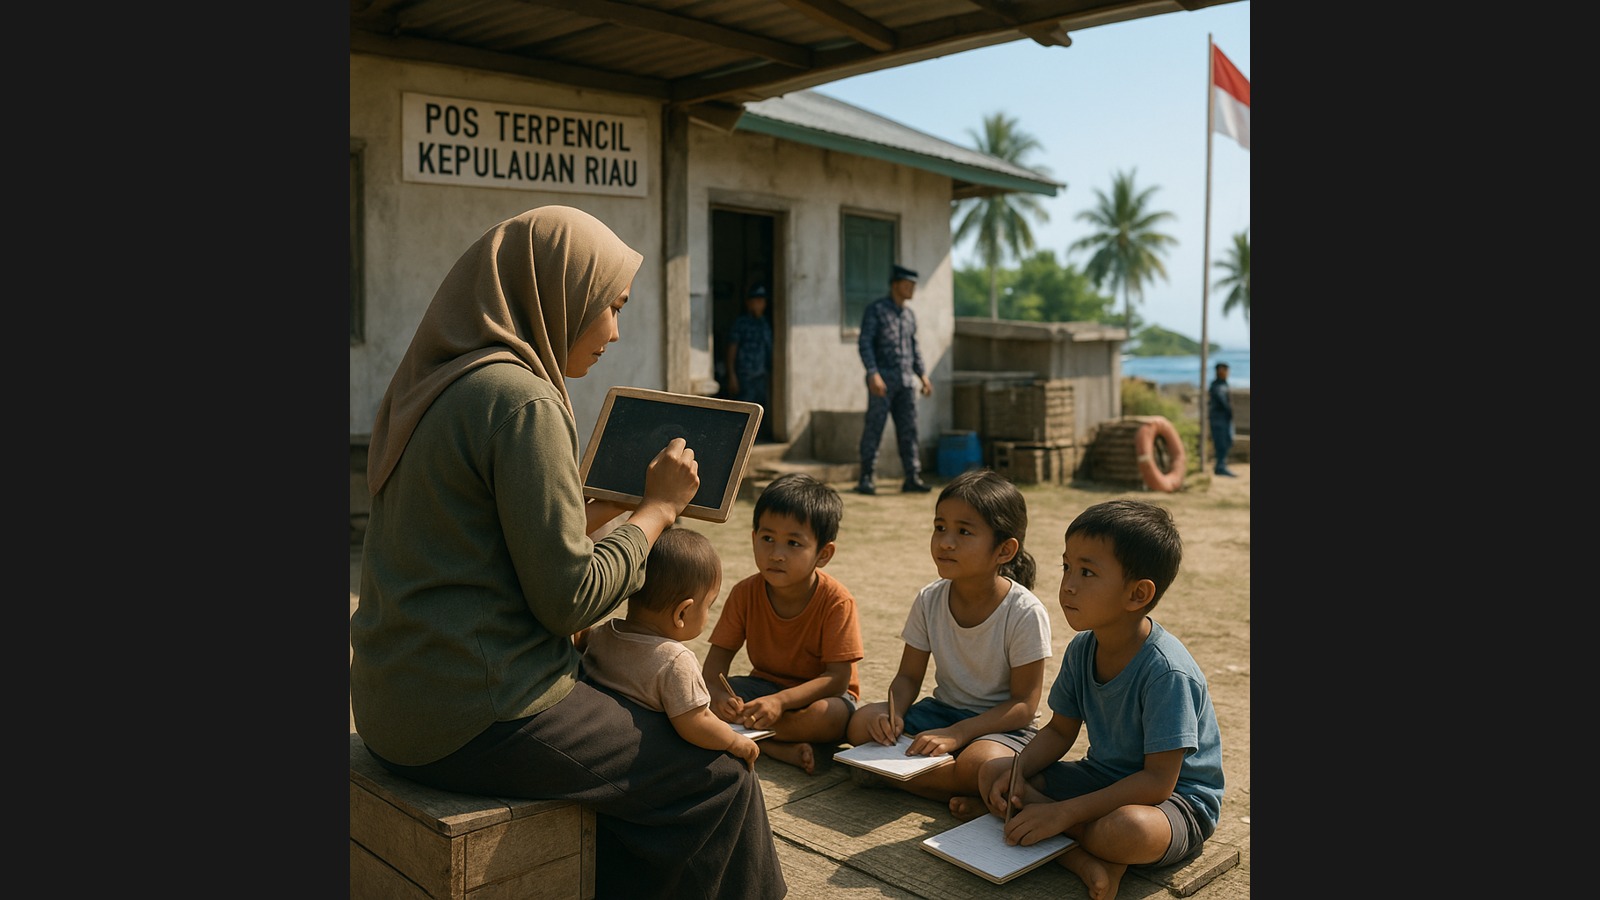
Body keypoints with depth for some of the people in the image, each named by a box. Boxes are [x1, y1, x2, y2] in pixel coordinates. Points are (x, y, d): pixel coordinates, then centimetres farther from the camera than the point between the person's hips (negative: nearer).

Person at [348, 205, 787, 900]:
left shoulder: (432, 386, 10)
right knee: (717, 779, 2)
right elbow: (569, 597, -19)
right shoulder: (522, 400, -18)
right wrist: (659, 506, -6)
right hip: (481, 719, -10)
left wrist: (609, 507, 16)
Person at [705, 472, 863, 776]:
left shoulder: (837, 602, -21)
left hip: (819, 693, -4)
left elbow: (838, 678, -23)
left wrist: (781, 701, -37)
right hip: (764, 686, 4)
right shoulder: (745, 593, -9)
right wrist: (717, 693, -31)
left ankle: (745, 732, -20)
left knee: (827, 716, -38)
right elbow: (719, 654, -7)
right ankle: (780, 748, -25)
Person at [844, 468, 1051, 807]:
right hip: (942, 710, 5)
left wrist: (957, 733, -28)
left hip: (1002, 724, -4)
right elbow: (908, 676, 2)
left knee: (979, 764, -37)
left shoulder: (1025, 613, -19)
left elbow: (1023, 704, -17)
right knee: (863, 722, -19)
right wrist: (895, 713, -21)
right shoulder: (929, 600, -5)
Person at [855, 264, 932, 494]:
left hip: (906, 381, 6)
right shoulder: (875, 309, -4)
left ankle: (912, 478, 7)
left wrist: (923, 375, 15)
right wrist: (873, 374, -21)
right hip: (882, 380, -6)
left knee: (908, 430, 4)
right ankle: (866, 479, 1)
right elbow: (864, 343, -11)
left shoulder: (909, 314, 16)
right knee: (874, 429, -4)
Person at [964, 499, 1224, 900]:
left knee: (1127, 829, -41)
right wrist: (1017, 773, -12)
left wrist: (1063, 812, -31)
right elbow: (1060, 731, 9)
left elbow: (1158, 781, -28)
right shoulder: (1081, 649, -3)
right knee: (993, 773, -5)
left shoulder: (1167, 671, -27)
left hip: (1178, 798, -8)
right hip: (1103, 776, 8)